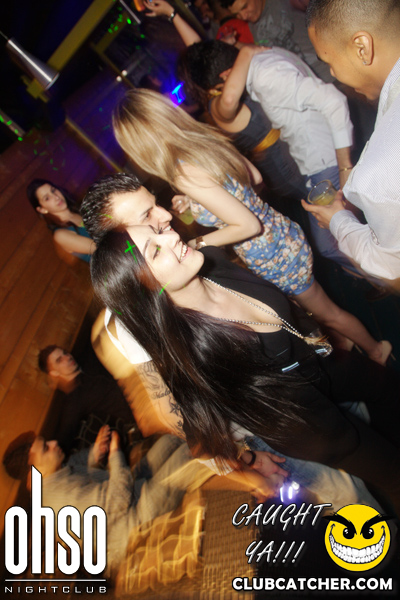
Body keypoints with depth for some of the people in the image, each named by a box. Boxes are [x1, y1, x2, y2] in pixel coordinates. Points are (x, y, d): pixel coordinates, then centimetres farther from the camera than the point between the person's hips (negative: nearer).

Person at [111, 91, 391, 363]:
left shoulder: (185, 174, -29)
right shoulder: (206, 139, -4)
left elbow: (249, 225, -27)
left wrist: (197, 243, -15)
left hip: (276, 259, -7)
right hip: (284, 237, 8)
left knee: (327, 313, 19)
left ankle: (375, 349, 44)